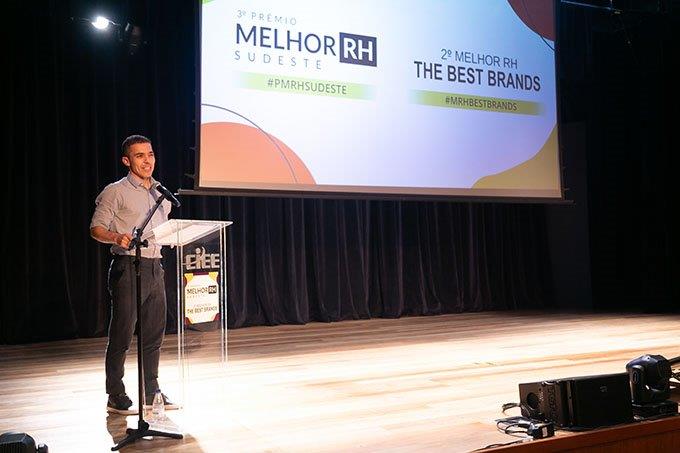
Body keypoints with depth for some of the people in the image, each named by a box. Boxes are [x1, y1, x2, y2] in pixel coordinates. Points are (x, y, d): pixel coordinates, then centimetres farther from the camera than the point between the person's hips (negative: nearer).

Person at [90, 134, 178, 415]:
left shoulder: (162, 193, 16)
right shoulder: (116, 192, -3)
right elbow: (96, 228, -6)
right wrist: (117, 238, -26)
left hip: (155, 267, 6)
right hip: (128, 267, -6)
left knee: (154, 333, 10)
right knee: (122, 334, -2)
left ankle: (151, 392, 22)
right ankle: (116, 398, 8)